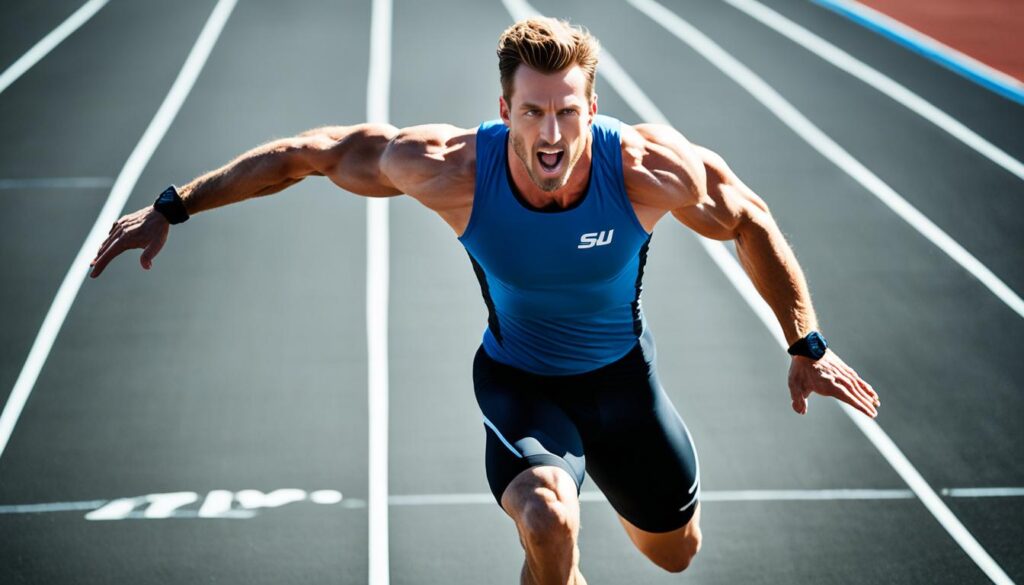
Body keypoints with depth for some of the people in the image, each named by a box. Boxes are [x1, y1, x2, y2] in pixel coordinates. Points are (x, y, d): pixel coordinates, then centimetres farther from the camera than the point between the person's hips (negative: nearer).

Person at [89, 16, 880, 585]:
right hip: (519, 381, -2)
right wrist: (172, 208, -15)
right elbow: (310, 154, -18)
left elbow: (749, 223, -10)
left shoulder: (650, 170, -30)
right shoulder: (454, 172, -31)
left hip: (623, 376, 2)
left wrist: (808, 347, -5)